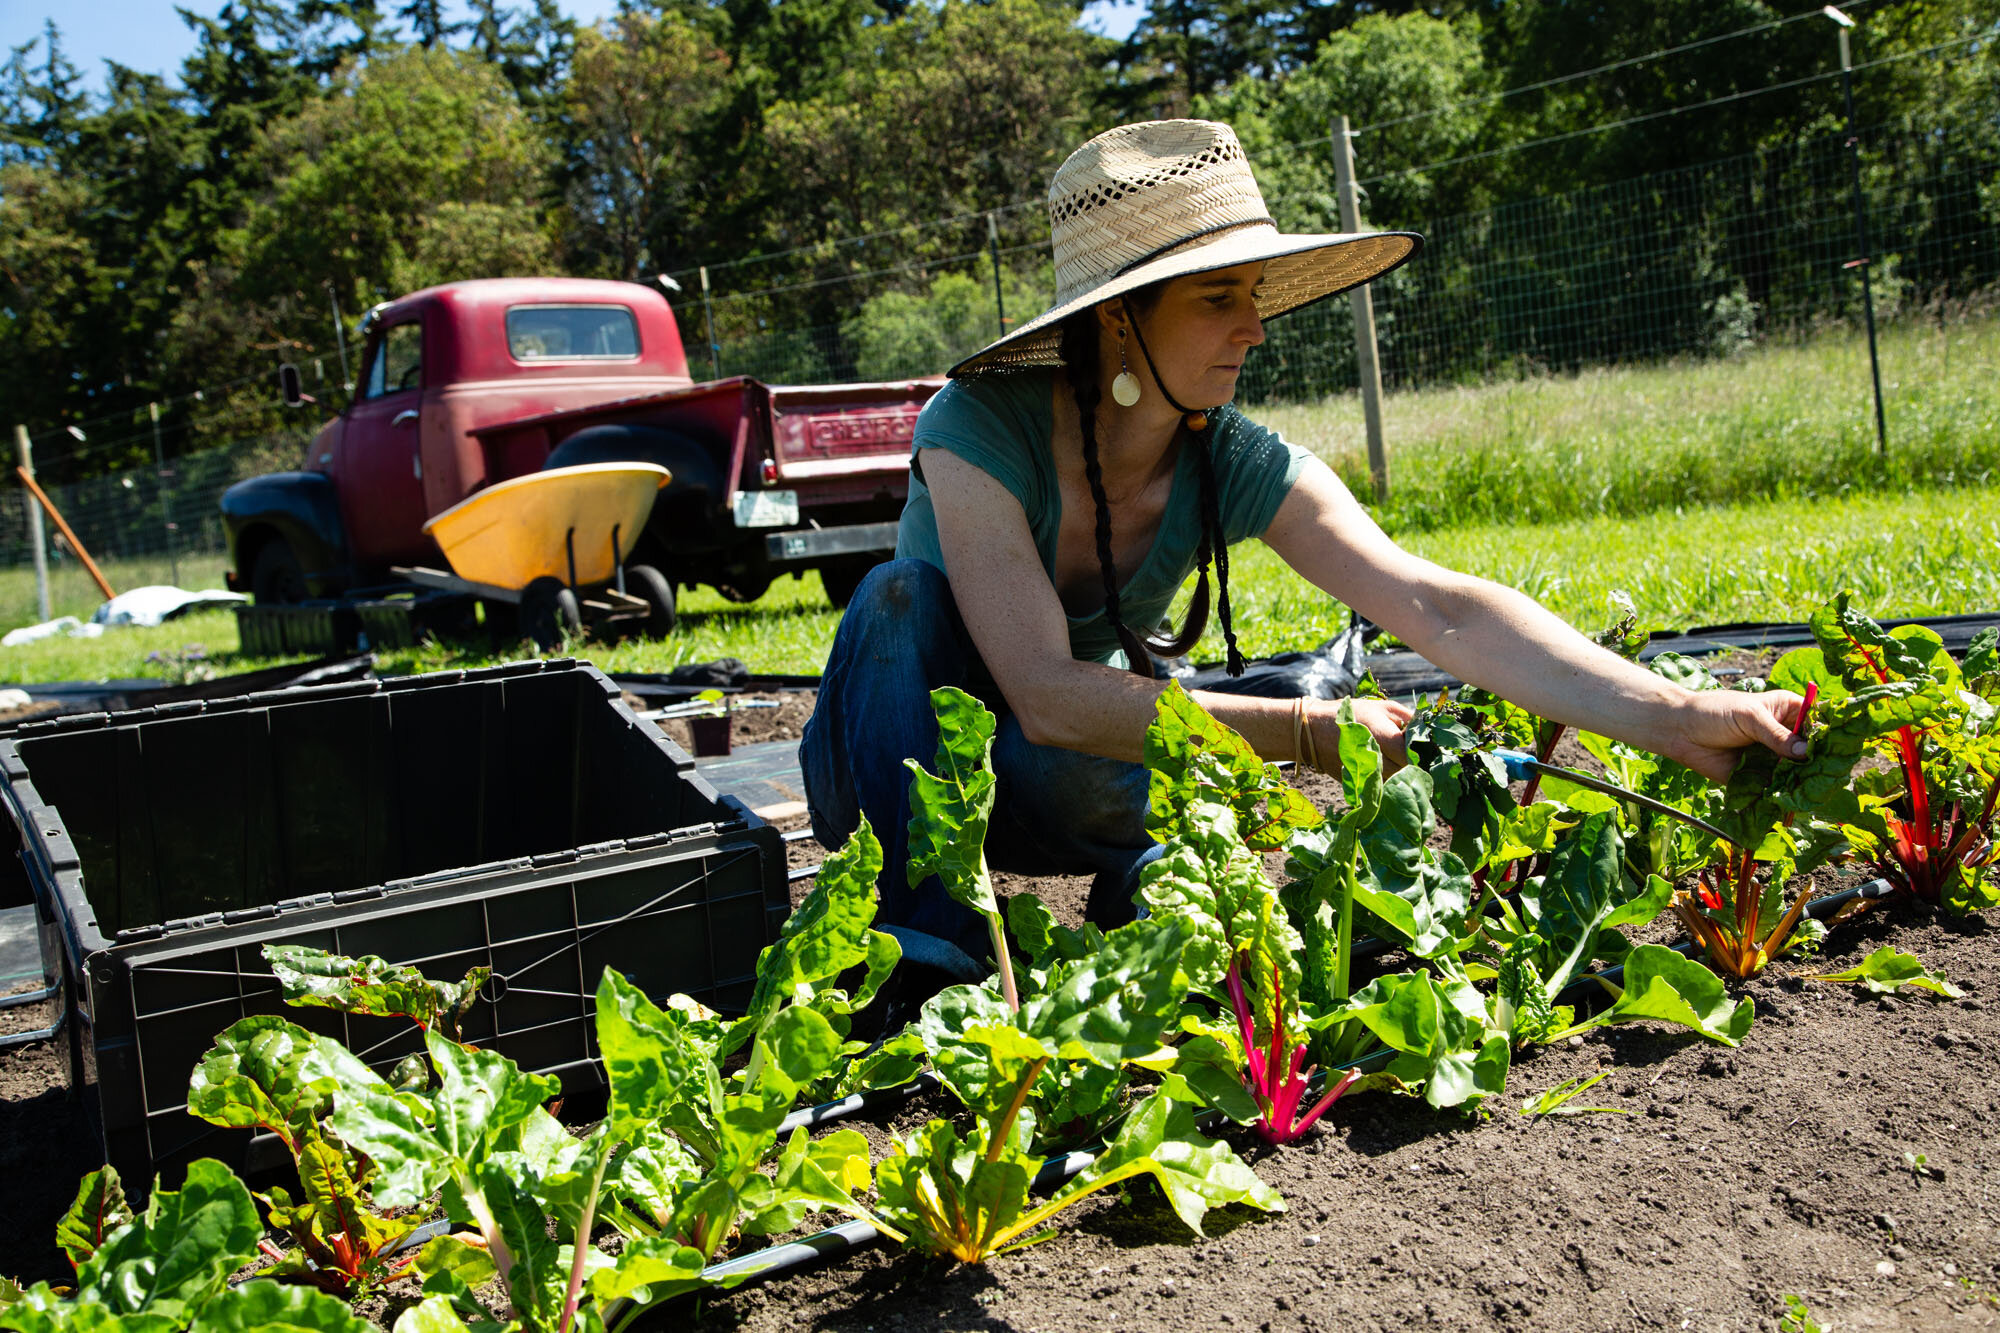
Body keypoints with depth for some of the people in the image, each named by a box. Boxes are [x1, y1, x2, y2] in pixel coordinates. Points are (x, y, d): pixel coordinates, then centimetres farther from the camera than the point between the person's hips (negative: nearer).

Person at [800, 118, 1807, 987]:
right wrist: (1311, 732, -32)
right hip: (905, 767, -2)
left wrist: (1679, 719, -40)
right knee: (905, 593, -33)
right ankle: (922, 939, -23)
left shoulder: (1241, 468, -18)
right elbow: (1049, 699, -35)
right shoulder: (978, 428, -29)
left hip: (1069, 786, 2)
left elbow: (1440, 607, -29)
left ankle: (1144, 876, 0)